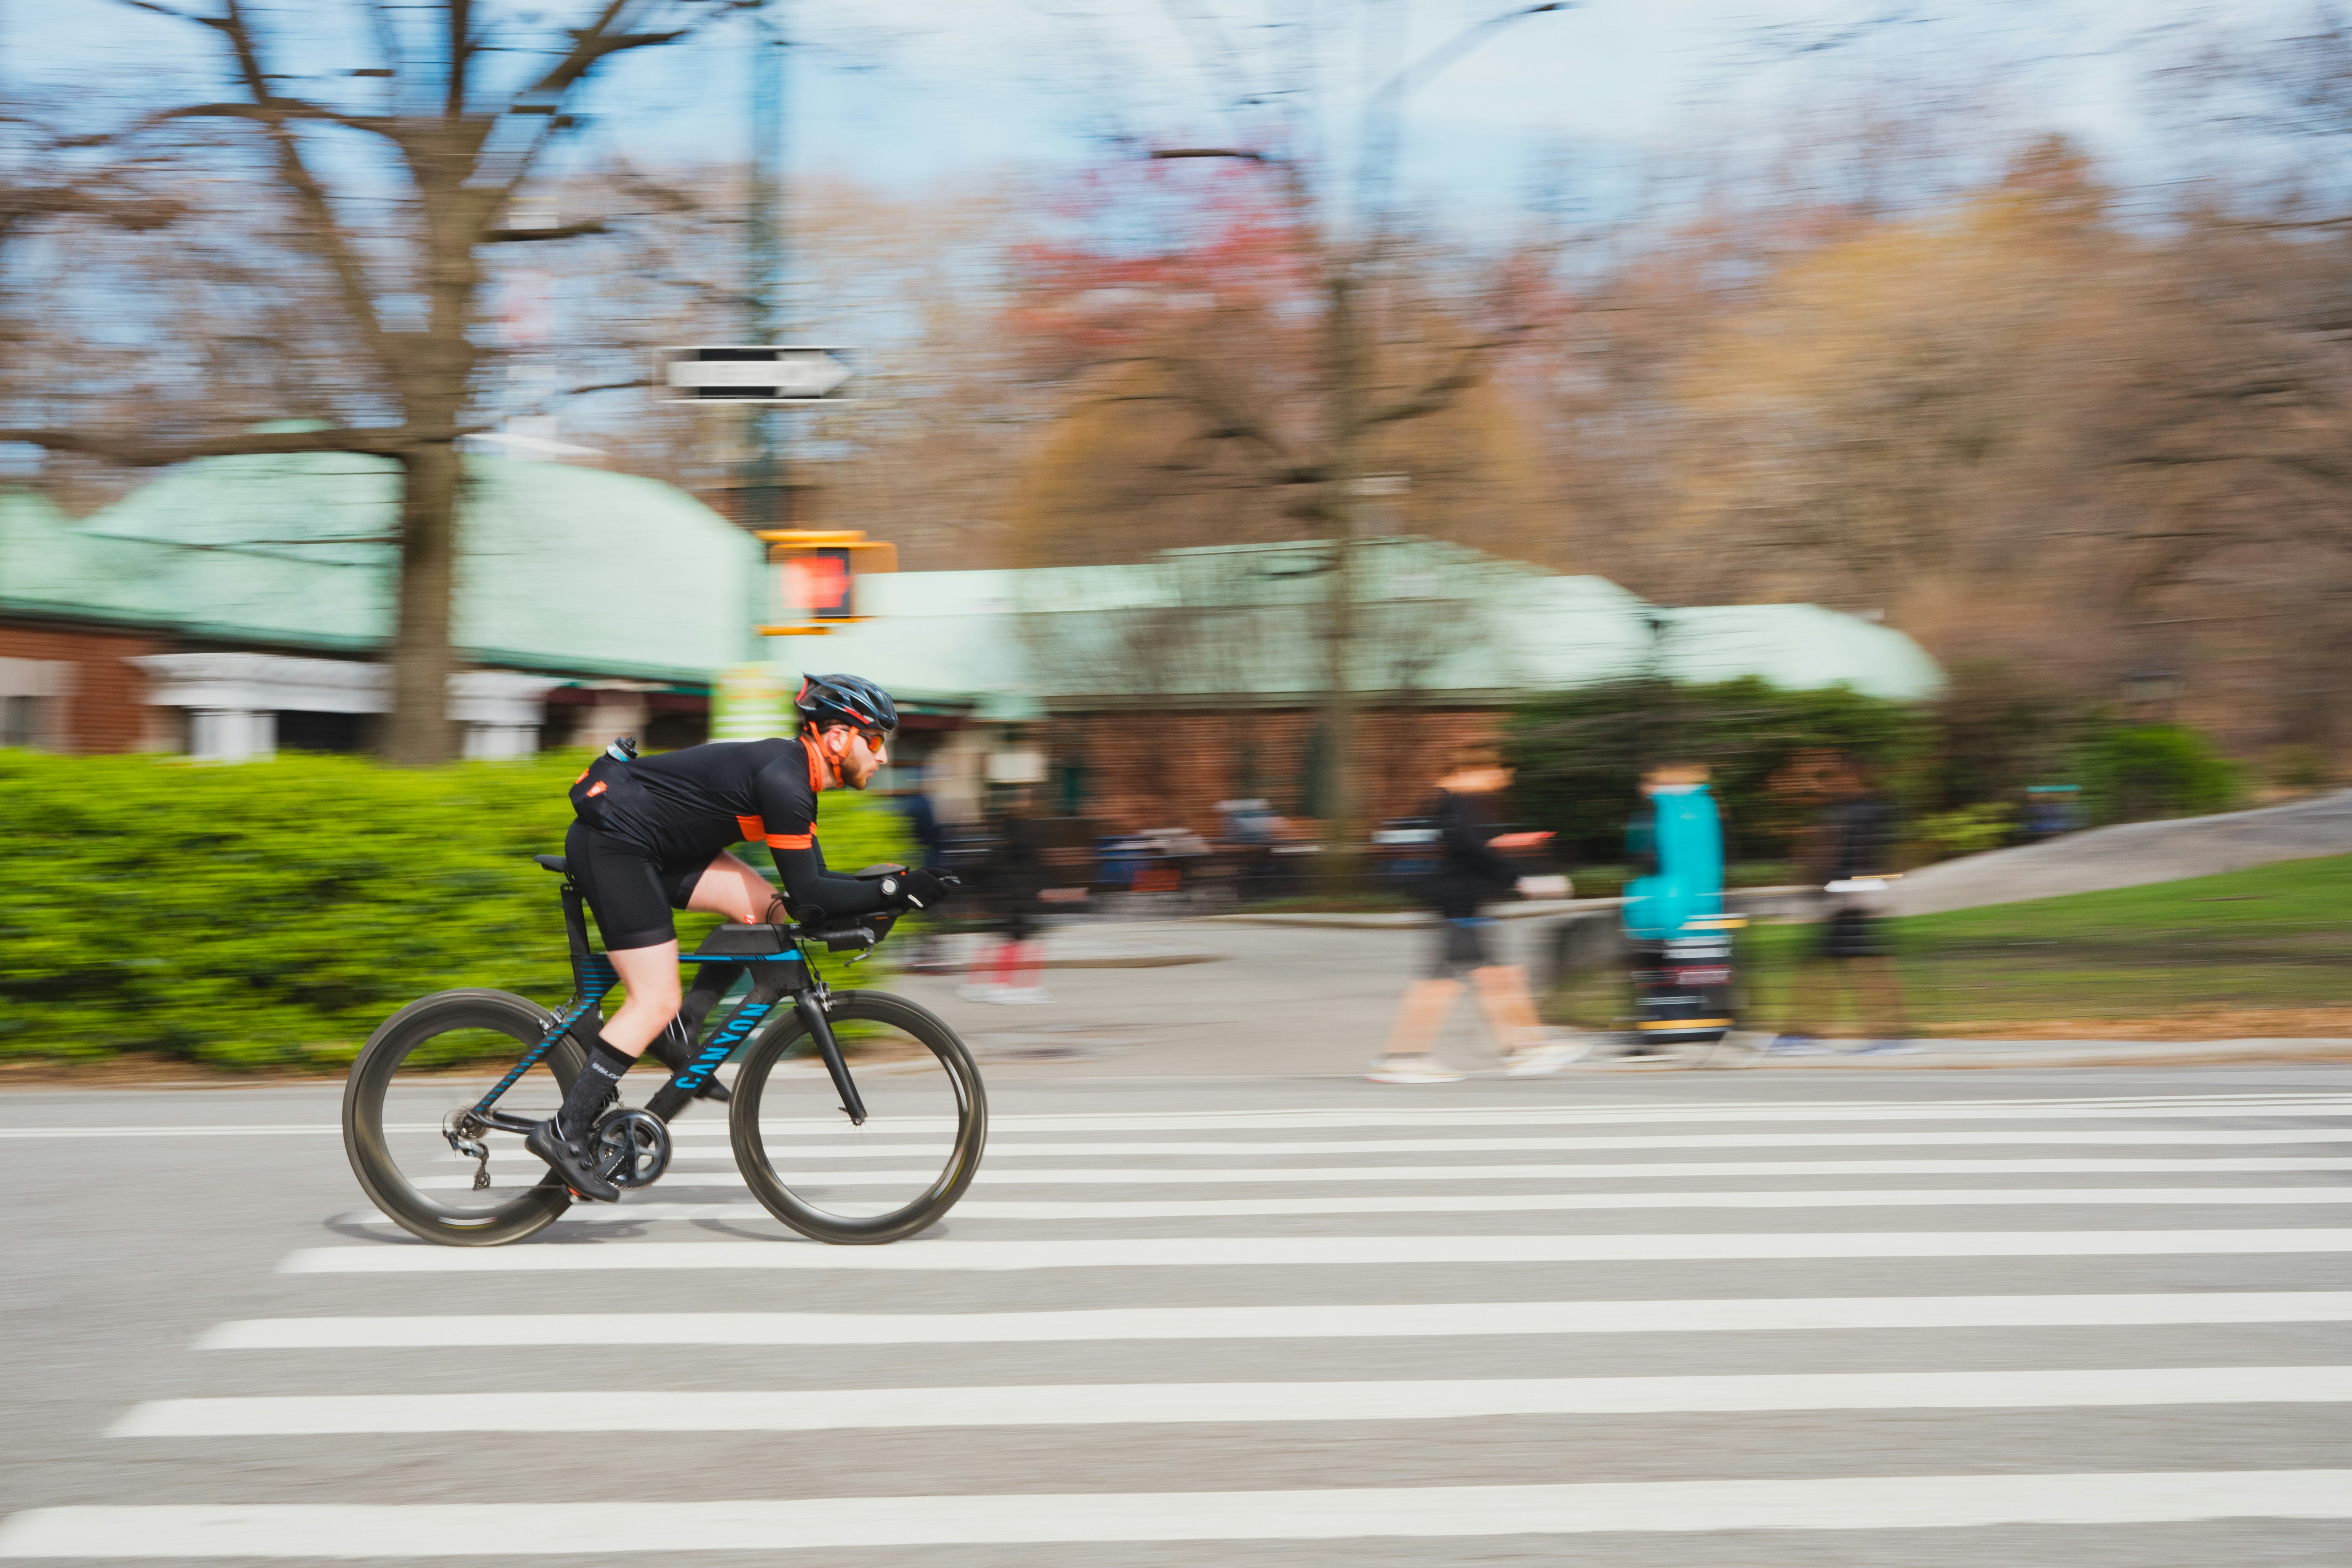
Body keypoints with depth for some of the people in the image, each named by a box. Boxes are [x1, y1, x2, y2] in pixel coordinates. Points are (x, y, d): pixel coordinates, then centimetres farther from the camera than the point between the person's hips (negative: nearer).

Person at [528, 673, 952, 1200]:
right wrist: (895, 893, -19)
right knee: (656, 1002, -11)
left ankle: (682, 1041, 9)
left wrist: (894, 888, 2)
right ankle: (565, 1132, -9)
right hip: (610, 844, -10)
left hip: (651, 841, 10)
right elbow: (808, 895, -21)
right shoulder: (781, 780, -20)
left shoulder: (794, 774, 10)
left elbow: (809, 886, 13)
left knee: (765, 907, 0)